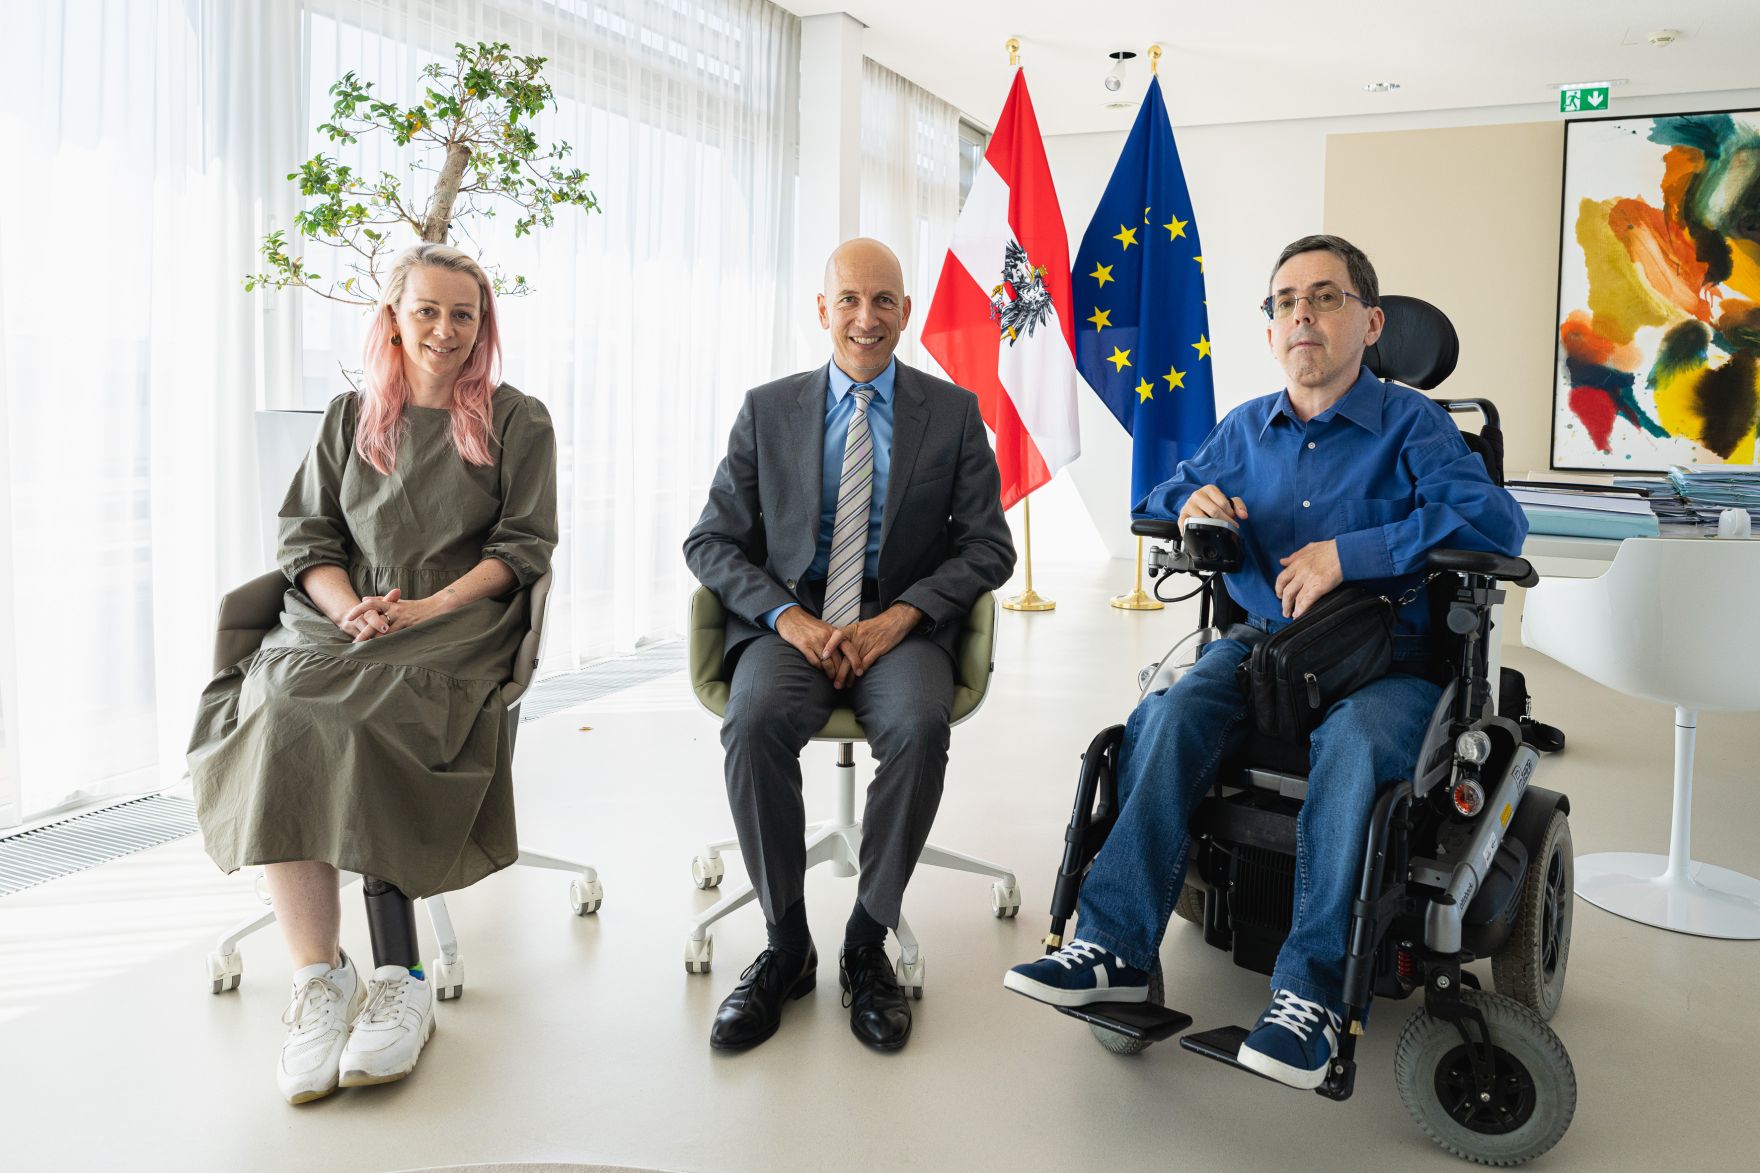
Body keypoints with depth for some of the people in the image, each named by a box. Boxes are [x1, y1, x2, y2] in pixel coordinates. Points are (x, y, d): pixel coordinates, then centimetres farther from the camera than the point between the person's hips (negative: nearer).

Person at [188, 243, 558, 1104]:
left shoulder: (517, 422, 11)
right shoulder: (350, 418, 21)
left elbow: (522, 549, 3)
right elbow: (307, 539, 15)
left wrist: (426, 608, -11)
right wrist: (349, 609, -6)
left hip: (460, 625, -3)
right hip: (343, 621, 3)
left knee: (347, 714, -33)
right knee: (281, 702, -31)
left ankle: (397, 982, -27)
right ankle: (319, 977, -28)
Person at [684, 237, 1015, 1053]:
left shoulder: (953, 412, 9)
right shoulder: (768, 411, 11)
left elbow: (988, 548, 4)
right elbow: (710, 541, 6)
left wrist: (899, 617, -13)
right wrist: (788, 617, -12)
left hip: (900, 626, 0)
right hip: (790, 624, 1)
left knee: (920, 725, -33)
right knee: (755, 720, -31)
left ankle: (867, 945, -15)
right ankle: (785, 947, -14)